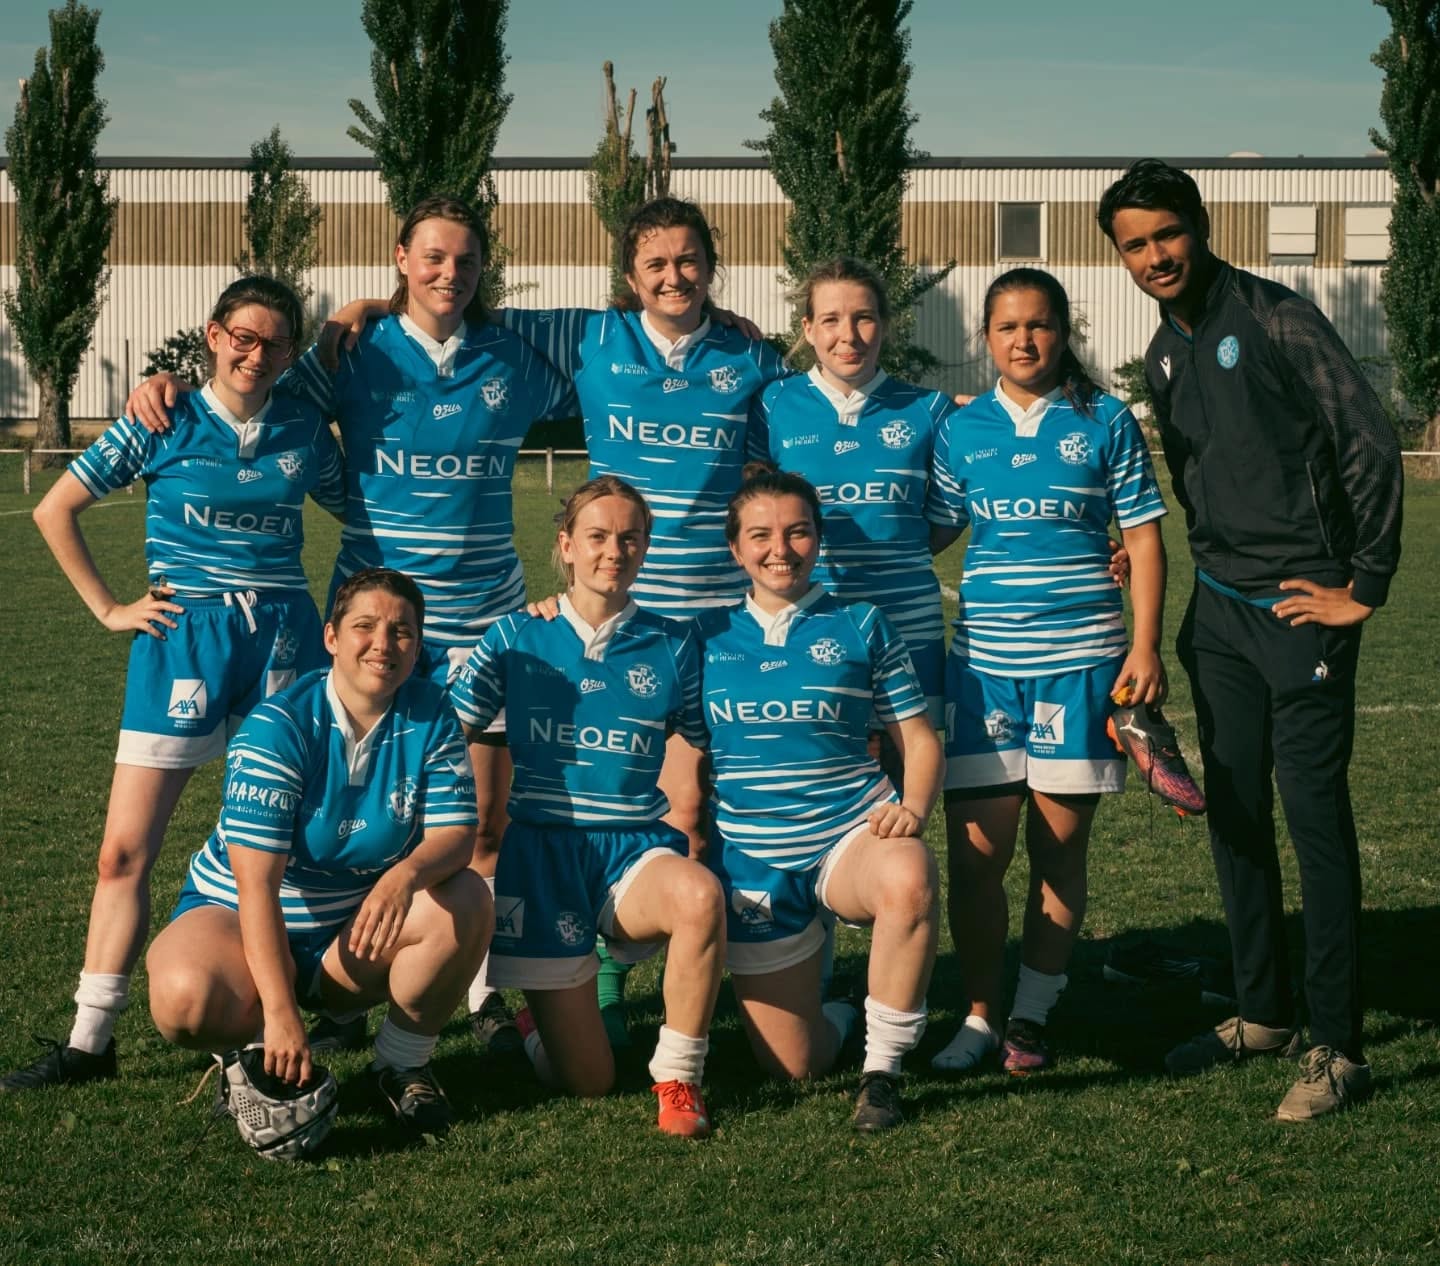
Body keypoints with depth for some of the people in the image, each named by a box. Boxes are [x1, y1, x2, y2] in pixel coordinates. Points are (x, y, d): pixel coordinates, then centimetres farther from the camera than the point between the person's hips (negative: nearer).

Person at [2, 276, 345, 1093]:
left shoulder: (304, 430, 5)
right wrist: (109, 608, -1)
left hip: (284, 640, 2)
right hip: (184, 639, -2)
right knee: (127, 848, -5)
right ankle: (90, 1039, 2)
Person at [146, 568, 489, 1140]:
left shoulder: (430, 716, -7)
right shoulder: (278, 727, -20)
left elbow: (455, 833, -13)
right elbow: (257, 881, -26)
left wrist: (407, 874, -40)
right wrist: (279, 1012, -36)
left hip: (358, 935, 3)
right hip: (241, 917, -3)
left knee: (468, 901, -25)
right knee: (187, 999, -36)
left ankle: (403, 1063, -3)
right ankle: (255, 1054, 2)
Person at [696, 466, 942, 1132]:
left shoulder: (860, 627, 5)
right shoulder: (706, 635, 8)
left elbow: (919, 738, 4)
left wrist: (912, 808, -13)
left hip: (852, 832, -1)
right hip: (752, 858, 2)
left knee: (909, 878, -40)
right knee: (792, 1064, 0)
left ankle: (882, 1068, -21)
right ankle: (842, 1016, 38)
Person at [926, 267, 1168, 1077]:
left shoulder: (1106, 423, 3)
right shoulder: (961, 430, 7)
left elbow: (1144, 537, 3)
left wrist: (1146, 649, -3)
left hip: (1080, 660, -1)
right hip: (984, 663, 1)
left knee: (1060, 849, 5)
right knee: (977, 852, -1)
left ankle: (1032, 1015, 18)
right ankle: (982, 1016, 13)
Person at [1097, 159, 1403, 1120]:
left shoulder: (1279, 320, -11)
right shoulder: (1165, 356, 11)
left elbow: (1373, 447, -13)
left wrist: (1364, 589, -12)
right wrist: (1209, 581, 14)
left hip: (1300, 608, -7)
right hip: (1220, 610, 8)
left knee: (1316, 816, -7)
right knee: (1234, 814, 11)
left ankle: (1339, 1048, -1)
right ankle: (1265, 1013, 25)